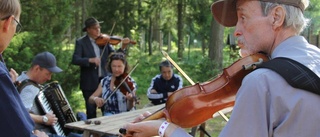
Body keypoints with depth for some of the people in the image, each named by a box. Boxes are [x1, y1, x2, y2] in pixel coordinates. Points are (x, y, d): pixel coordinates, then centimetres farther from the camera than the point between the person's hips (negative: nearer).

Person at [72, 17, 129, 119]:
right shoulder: (81, 42, -4)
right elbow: (75, 60, -15)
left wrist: (122, 47, -16)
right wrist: (90, 60, -29)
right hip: (89, 82, -3)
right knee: (91, 111, 7)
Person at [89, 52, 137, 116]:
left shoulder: (130, 82, -6)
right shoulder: (105, 81, 5)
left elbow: (130, 108, -11)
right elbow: (91, 98, 8)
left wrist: (131, 100, -33)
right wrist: (95, 99, -15)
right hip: (109, 116, 2)